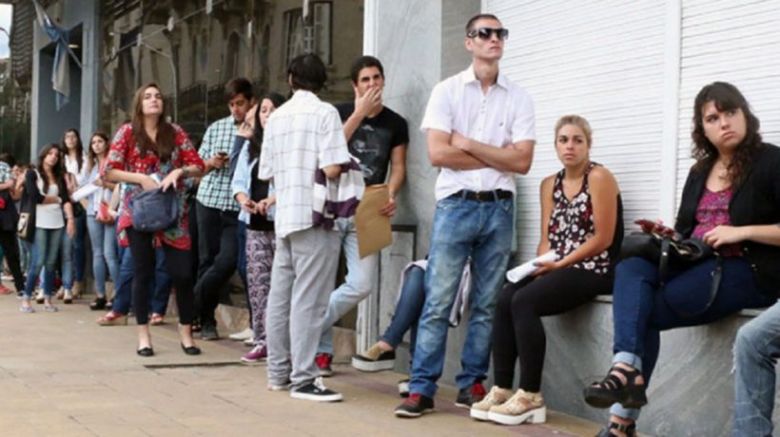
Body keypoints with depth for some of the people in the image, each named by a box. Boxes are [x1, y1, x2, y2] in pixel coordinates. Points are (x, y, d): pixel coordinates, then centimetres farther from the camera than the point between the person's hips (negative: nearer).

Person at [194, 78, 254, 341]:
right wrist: (212, 163, -6)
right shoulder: (215, 128, 10)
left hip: (237, 206, -3)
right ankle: (207, 321, 17)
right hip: (209, 200, 3)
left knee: (227, 260, -10)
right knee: (208, 260, 6)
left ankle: (193, 304, 11)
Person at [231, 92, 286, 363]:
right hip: (256, 224, 6)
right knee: (257, 284, 7)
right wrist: (243, 199, -6)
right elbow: (239, 181, 15)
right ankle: (261, 341, 13)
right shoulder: (250, 146, 17)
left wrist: (274, 199, -24)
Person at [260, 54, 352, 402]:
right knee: (308, 301, -6)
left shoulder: (276, 117, 12)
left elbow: (266, 173, 14)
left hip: (284, 216, 7)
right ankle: (303, 378, -5)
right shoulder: (324, 113, -6)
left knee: (280, 297, 11)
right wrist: (347, 165, 5)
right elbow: (332, 169, -16)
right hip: (314, 216, -6)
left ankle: (279, 372, 18)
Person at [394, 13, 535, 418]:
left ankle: (471, 384, 15)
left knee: (486, 304, 6)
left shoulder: (519, 98, 7)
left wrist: (468, 144, -6)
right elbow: (438, 154, -8)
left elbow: (522, 161, -2)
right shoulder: (447, 91, 2)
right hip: (455, 205, -2)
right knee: (437, 301, -4)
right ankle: (422, 388, -1)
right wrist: (496, 157, -4)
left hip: (498, 208, 3)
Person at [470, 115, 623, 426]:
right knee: (504, 300, -19)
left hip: (593, 270, -7)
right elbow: (547, 238, 11)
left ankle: (531, 396, -20)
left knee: (523, 302, -27)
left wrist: (560, 264, -13)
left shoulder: (599, 178, -7)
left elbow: (603, 239, -12)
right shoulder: (549, 184, 14)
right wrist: (541, 265, -10)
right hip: (556, 269, 7)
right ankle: (501, 389, -15)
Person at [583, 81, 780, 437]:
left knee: (638, 307, -21)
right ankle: (626, 367, -33)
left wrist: (742, 232, -16)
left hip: (748, 272, -7)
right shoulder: (700, 171, 19)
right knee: (631, 267, -22)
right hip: (696, 265, 7)